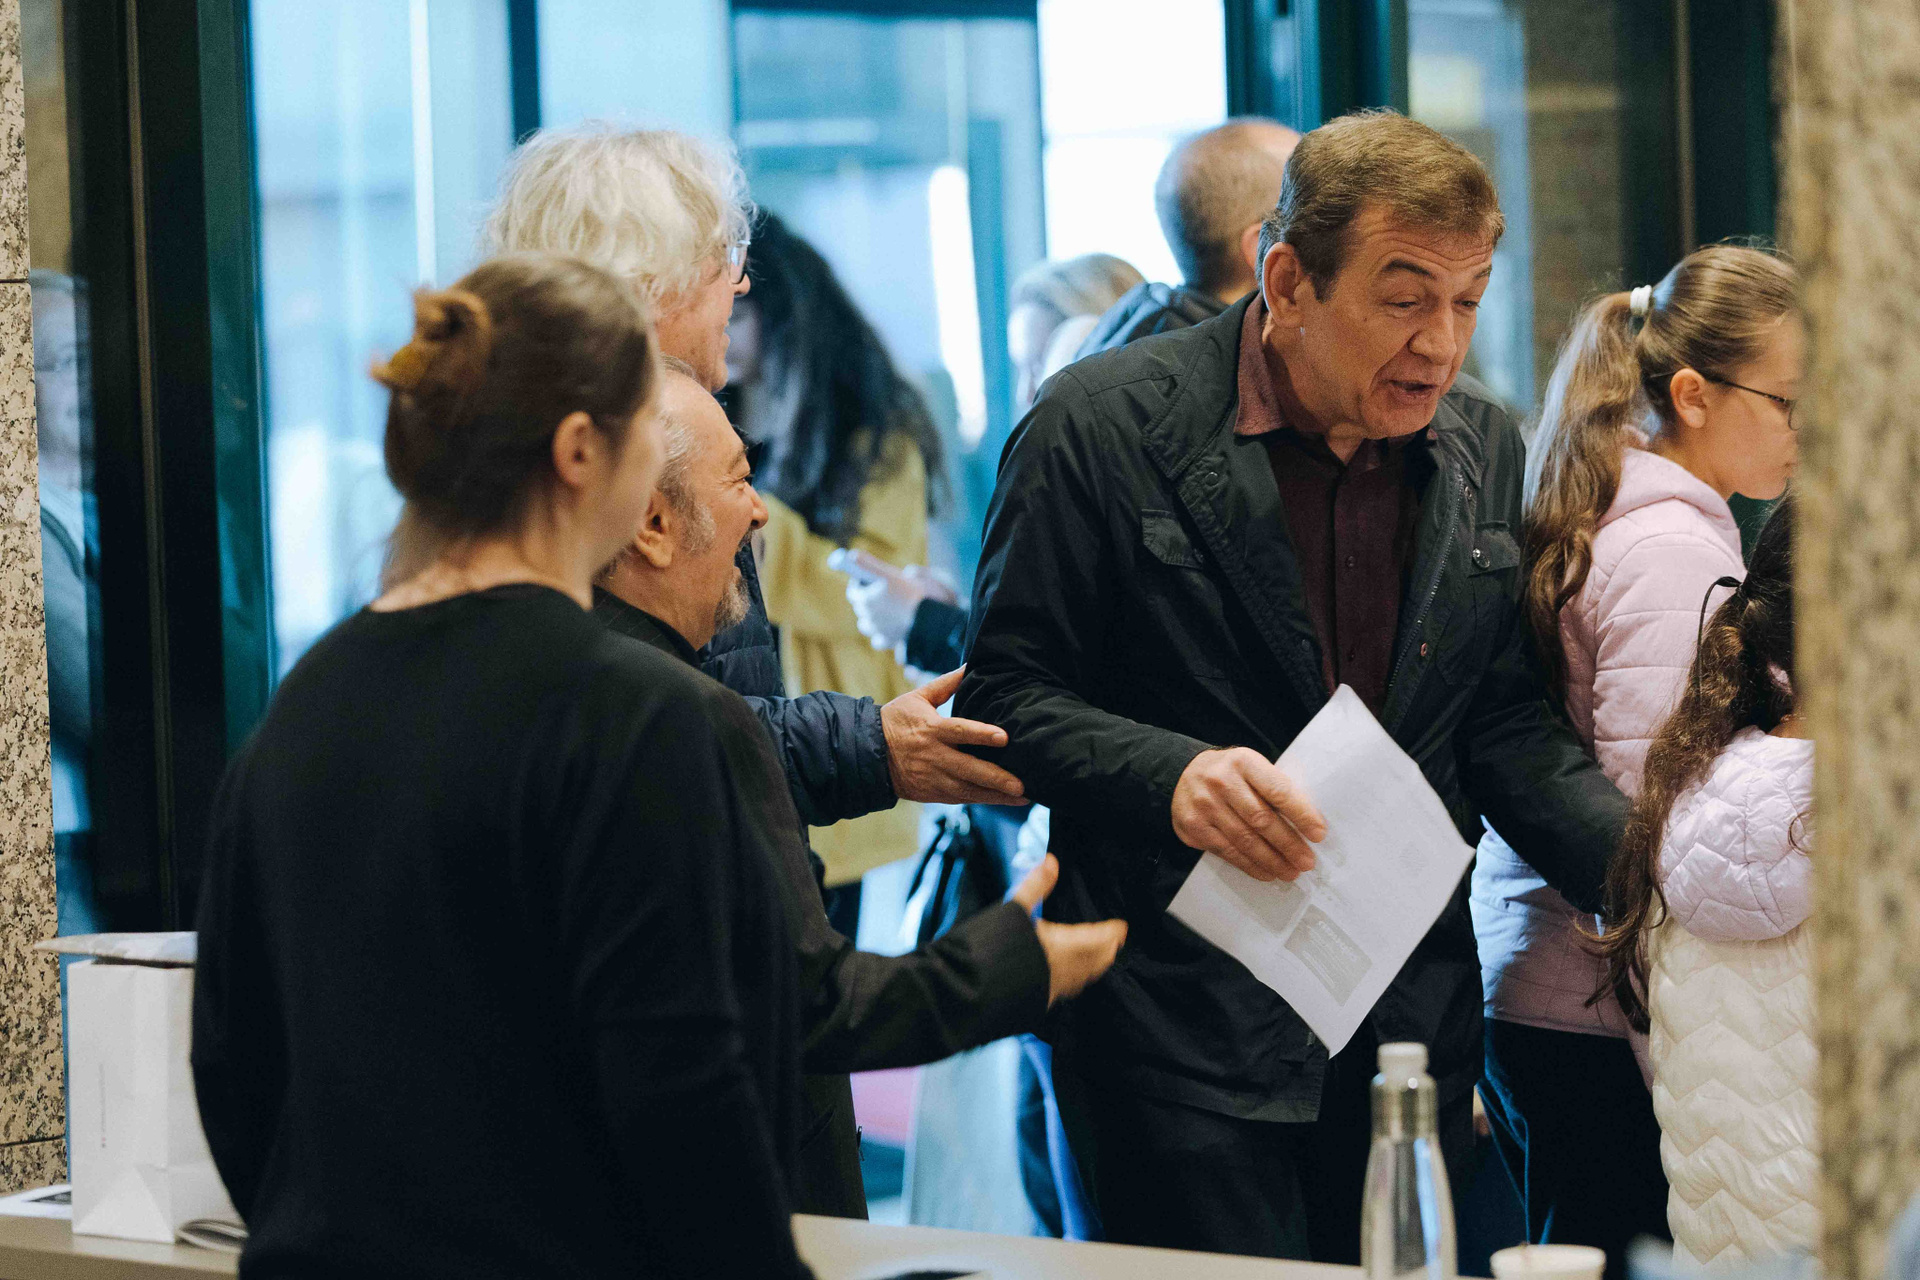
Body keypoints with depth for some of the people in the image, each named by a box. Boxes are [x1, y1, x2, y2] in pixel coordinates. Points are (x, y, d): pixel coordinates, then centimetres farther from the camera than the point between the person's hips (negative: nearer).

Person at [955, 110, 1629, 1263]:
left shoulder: (1485, 447, 8)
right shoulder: (1103, 429, -8)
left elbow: (1504, 725, 11)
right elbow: (1004, 696, -6)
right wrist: (1170, 778, -25)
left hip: (1415, 1023, 5)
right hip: (1180, 1026, -5)